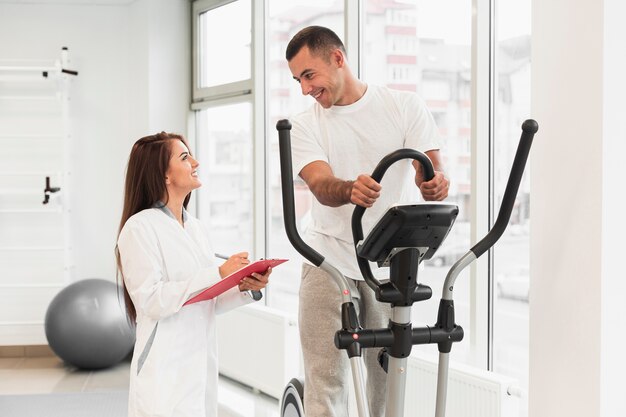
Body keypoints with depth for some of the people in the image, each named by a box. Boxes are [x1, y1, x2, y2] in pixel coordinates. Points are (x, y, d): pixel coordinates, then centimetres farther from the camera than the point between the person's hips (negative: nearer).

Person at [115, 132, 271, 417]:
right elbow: (150, 299, -17)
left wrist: (243, 287, -2)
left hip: (201, 367, 6)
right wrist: (218, 274, -18)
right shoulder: (140, 227, -7)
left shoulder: (197, 229, 14)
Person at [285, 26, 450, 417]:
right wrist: (351, 189, -39)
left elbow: (433, 171, -8)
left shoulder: (406, 106, 1)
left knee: (389, 378, 7)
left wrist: (435, 184, -34)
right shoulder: (305, 126, 2)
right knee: (326, 380, -5)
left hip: (392, 265, 0)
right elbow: (321, 186, -15)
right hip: (330, 263, 0)